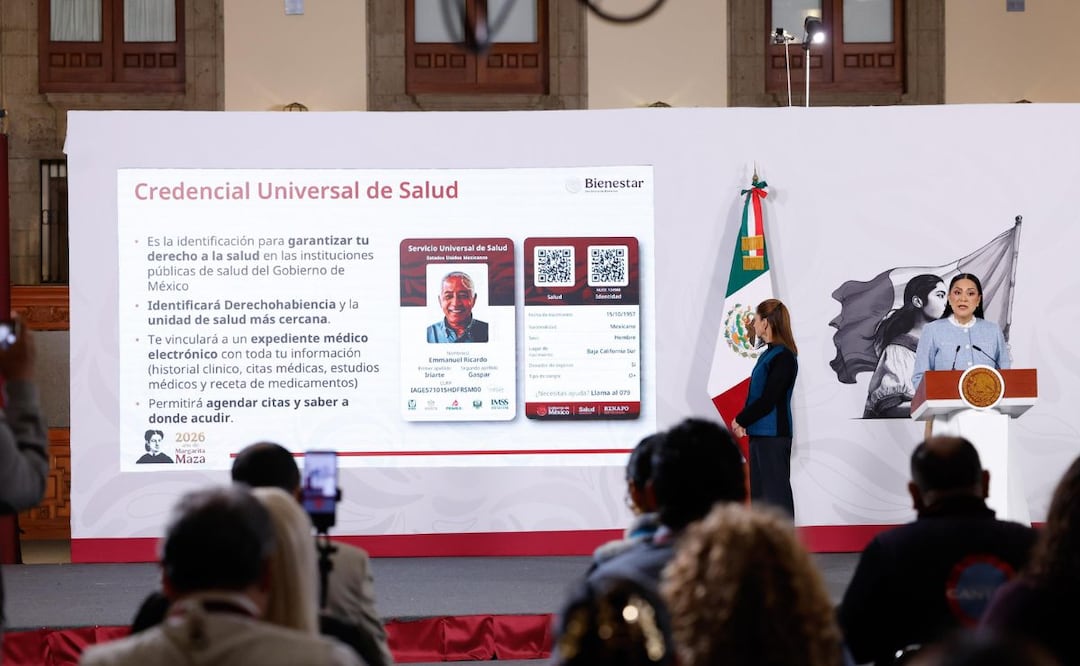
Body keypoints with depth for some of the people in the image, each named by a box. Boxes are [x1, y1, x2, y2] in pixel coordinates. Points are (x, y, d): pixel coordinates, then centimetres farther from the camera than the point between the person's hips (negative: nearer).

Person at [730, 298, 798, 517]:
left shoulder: (783, 357, -14)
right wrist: (742, 420, 2)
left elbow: (768, 400, -17)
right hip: (759, 434, 10)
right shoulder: (767, 354, 15)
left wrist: (741, 420, -7)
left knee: (776, 492, -6)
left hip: (773, 435, -10)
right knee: (758, 493, 13)